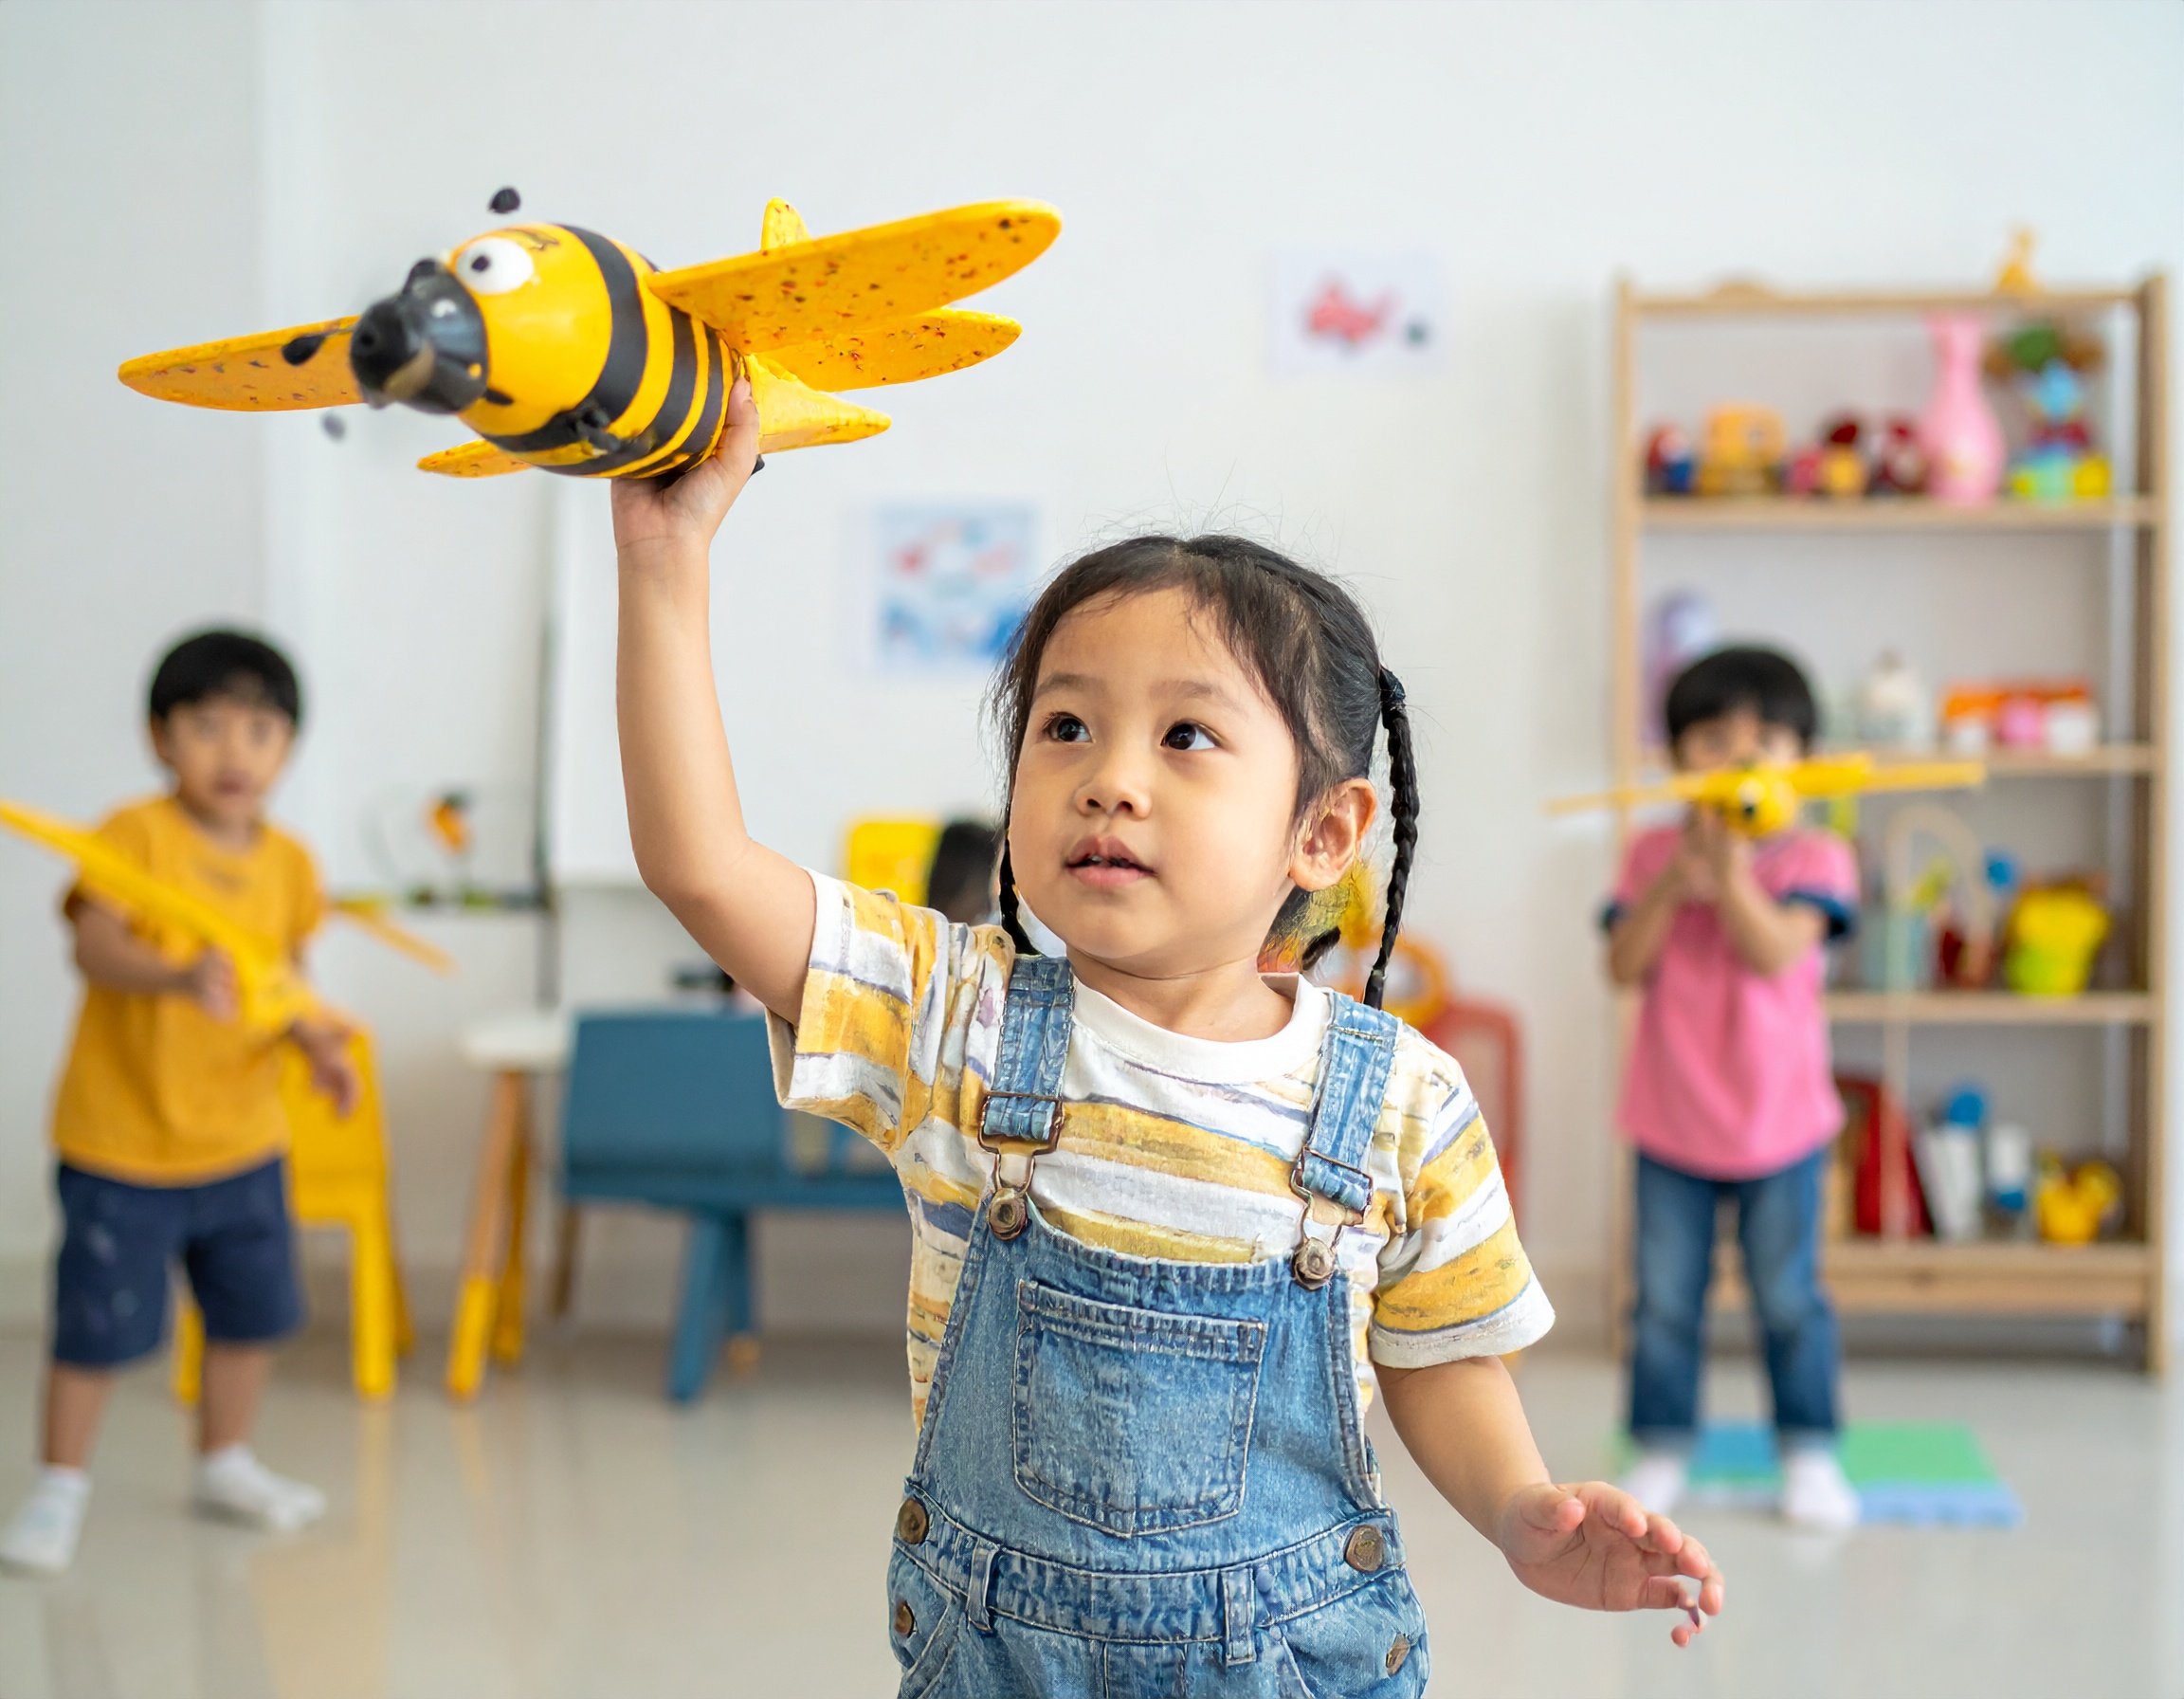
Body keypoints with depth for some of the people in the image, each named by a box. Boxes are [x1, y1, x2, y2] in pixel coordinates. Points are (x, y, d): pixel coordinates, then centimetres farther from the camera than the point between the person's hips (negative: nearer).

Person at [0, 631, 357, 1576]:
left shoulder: (288, 866, 1)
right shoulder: (137, 836, -16)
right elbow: (95, 948, -31)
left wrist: (315, 1040, -5)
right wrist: (179, 977, -49)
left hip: (242, 1143, 5)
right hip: (121, 1146, -5)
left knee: (252, 1312, 15)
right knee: (98, 1326, 3)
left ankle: (225, 1463, 37)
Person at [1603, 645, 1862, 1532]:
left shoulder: (1813, 858, -5)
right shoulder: (1653, 853, 3)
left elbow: (1775, 953, -21)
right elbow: (1624, 966, -7)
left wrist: (1728, 869, -30)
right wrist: (1673, 883, -19)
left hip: (1779, 1120, -2)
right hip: (1670, 1122, 2)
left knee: (1788, 1296, 6)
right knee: (1666, 1298, 7)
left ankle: (1809, 1451, 20)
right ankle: (1663, 1448, 19)